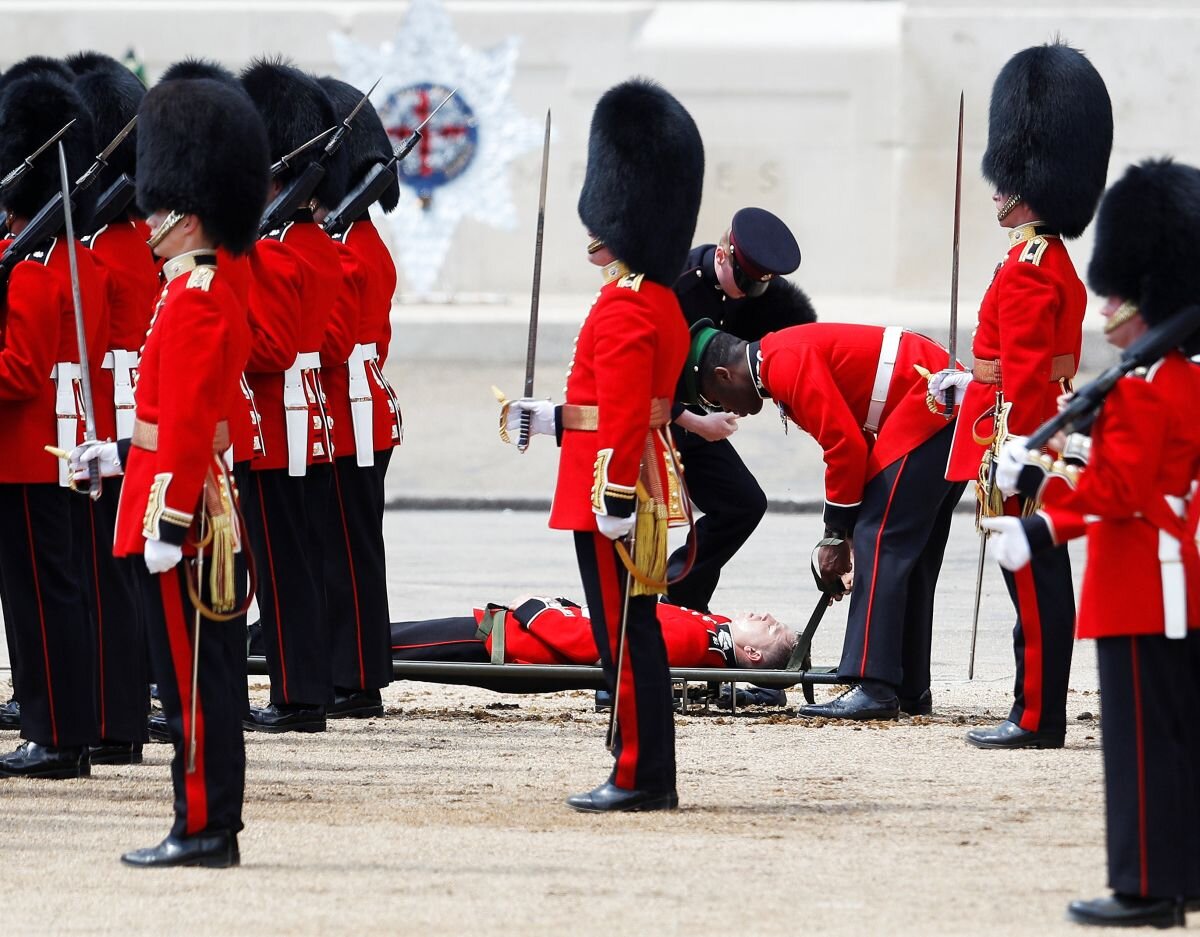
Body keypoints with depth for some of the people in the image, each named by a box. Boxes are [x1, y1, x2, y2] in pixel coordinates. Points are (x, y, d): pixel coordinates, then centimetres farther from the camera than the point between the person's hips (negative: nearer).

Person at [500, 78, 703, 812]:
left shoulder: (621, 310, -16)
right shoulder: (663, 302, 14)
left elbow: (625, 415, -22)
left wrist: (615, 498, -24)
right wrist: (550, 419, 28)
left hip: (616, 485, -10)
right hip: (647, 478, 10)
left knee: (624, 633, -5)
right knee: (635, 631, 13)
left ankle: (639, 777, -3)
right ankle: (652, 778, 15)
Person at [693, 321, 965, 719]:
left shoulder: (786, 363, -13)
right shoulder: (788, 356, 19)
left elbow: (846, 444, -18)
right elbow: (854, 440, 21)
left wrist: (837, 536, -9)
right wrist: (843, 534, 13)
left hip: (928, 409, -11)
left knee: (879, 543, -13)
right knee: (911, 557, 14)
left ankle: (874, 689, -18)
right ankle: (911, 689, 16)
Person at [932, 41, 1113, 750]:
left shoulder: (1026, 271, -16)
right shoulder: (1059, 263, 13)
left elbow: (1026, 380, -20)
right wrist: (976, 381, 32)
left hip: (1024, 440, -10)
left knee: (1034, 584, -6)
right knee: (1043, 582, 11)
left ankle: (1038, 719, -4)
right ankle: (1038, 713, 15)